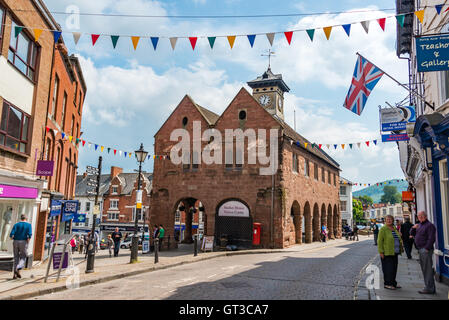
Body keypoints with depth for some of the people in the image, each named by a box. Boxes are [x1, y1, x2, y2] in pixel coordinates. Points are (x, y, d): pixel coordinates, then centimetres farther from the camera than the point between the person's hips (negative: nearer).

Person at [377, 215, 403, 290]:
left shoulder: (394, 229, 12)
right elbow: (380, 241, -13)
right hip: (387, 253, -7)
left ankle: (393, 283, 23)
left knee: (394, 268, 12)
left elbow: (399, 239, 23)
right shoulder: (383, 229, -10)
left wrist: (401, 248, 16)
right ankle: (387, 284, 5)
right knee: (388, 268, -3)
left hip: (394, 252, 7)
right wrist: (381, 252, -17)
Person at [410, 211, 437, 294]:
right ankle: (430, 287, 21)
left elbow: (431, 238, -18)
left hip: (426, 250, -9)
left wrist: (427, 249, -20)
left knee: (428, 269, -6)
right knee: (424, 269, 13)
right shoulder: (419, 225, 18)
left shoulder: (429, 225, -11)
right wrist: (413, 228, 5)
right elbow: (413, 234, 24)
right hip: (421, 250, 10)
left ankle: (429, 288, -2)